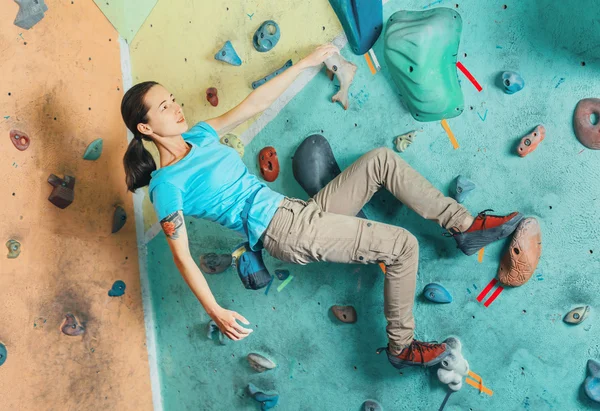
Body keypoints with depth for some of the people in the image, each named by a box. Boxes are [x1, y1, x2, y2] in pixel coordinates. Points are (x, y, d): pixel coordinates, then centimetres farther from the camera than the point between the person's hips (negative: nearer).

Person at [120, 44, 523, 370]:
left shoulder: (200, 135, 10)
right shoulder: (166, 184, -10)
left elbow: (254, 104, 14)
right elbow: (182, 255, -12)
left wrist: (306, 63, 15)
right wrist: (216, 312, -18)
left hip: (301, 212, 8)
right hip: (285, 232, -8)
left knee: (381, 160, 1)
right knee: (403, 245, -12)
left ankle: (464, 225, 8)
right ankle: (402, 346, 4)